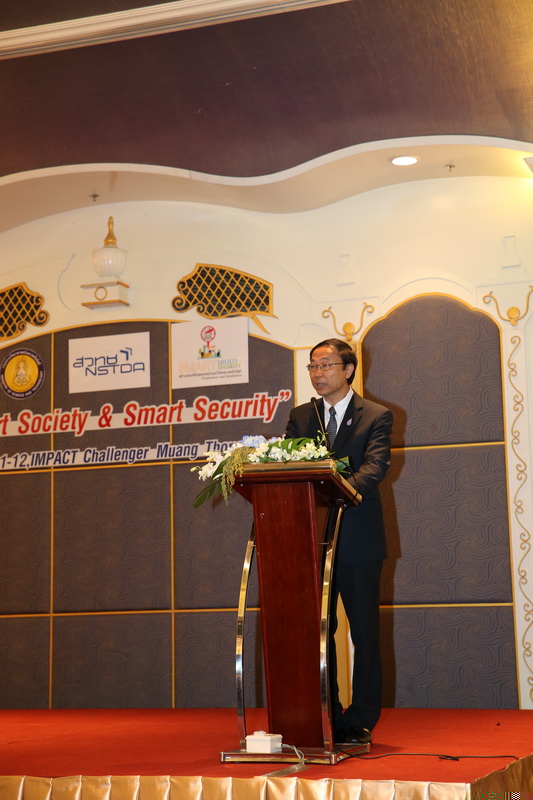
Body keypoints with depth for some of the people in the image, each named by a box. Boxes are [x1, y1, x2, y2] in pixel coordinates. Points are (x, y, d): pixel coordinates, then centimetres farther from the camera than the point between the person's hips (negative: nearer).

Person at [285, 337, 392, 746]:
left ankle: (361, 721, 13)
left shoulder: (376, 416, 0)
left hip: (358, 539, -4)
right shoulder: (300, 416, 13)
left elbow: (375, 466, -16)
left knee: (365, 632, 3)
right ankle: (326, 719, 18)